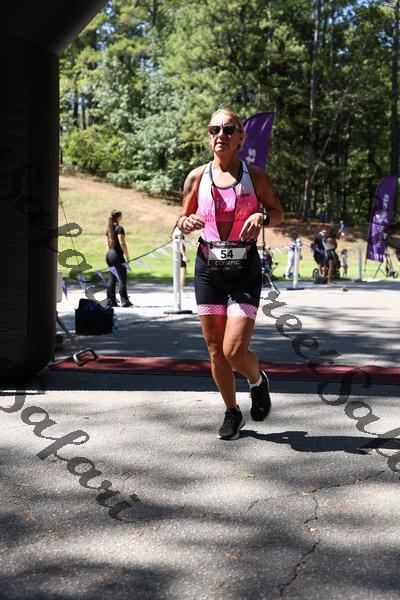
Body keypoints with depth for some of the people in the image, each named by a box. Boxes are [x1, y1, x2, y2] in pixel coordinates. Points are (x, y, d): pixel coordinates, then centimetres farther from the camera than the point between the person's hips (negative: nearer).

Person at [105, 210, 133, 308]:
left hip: (109, 255, 8)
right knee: (122, 279, -5)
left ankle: (110, 301, 11)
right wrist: (127, 256, -13)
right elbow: (122, 243, -17)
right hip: (117, 256, -8)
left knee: (111, 280, 10)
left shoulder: (109, 229, 12)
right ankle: (125, 301, -6)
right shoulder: (119, 228, -11)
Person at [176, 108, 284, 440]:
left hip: (245, 268, -2)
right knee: (215, 350, 7)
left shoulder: (255, 176, -1)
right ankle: (232, 413, 28)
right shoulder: (197, 177, 2)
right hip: (208, 268, 2)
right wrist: (187, 223, -12)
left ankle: (259, 381, 26)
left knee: (235, 351, -9)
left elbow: (278, 211, 11)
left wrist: (261, 217, -12)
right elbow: (183, 219, 12)